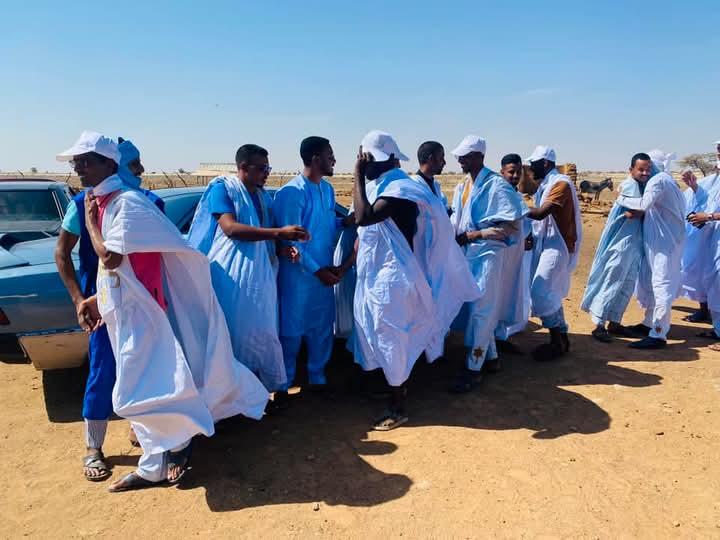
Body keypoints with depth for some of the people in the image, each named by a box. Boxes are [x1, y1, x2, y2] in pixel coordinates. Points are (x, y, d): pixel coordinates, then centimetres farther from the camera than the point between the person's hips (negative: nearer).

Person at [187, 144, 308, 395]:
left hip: (260, 274, 6)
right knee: (232, 334, -2)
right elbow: (230, 228, -20)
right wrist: (279, 232, -27)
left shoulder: (263, 196, 15)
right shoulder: (223, 188, -5)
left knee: (262, 333, 6)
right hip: (230, 275, -6)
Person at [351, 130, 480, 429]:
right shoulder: (383, 186, 9)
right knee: (382, 337, 20)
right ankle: (393, 386, 38)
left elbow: (363, 217, -33)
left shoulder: (399, 189, -21)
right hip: (377, 274, 10)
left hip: (392, 276, -10)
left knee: (391, 338, 0)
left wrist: (358, 175, -27)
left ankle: (398, 407, 14)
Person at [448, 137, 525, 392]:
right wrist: (454, 235, -3)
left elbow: (510, 226, -16)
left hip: (488, 254, -7)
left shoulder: (497, 185, -13)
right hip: (468, 254, 7)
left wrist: (473, 235, -16)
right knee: (478, 308, 14)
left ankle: (473, 367, 7)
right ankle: (490, 357, 29)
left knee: (481, 311, -2)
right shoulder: (462, 187, 10)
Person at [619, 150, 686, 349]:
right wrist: (638, 213, -2)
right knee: (649, 282, 17)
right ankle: (649, 323, 28)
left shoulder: (659, 179, -13)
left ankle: (658, 335, -9)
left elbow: (645, 203, -27)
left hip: (666, 241, -10)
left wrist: (622, 199, -15)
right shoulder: (665, 180, 19)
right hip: (659, 240, 10)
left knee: (662, 285, -10)